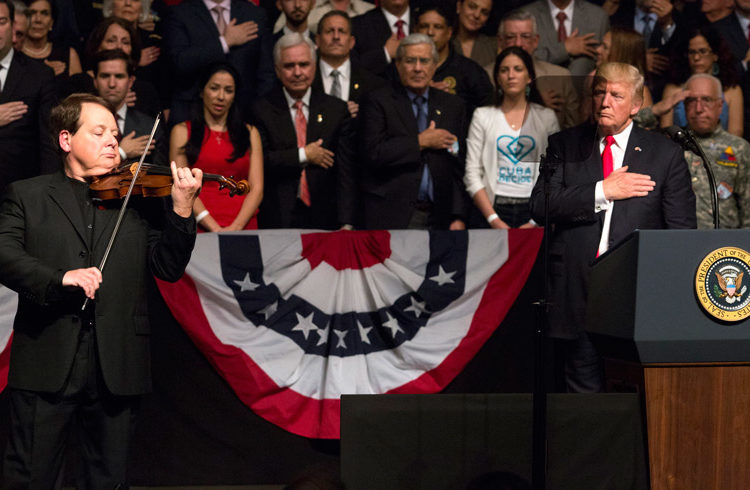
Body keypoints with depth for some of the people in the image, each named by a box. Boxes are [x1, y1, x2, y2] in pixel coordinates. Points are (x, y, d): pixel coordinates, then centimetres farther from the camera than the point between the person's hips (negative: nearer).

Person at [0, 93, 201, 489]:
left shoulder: (139, 199, 13)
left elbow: (168, 268, 5)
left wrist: (181, 211, -11)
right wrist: (59, 277, -24)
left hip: (116, 366, 2)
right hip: (46, 362, -2)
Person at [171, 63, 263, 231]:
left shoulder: (250, 133, 19)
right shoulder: (182, 131, 13)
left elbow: (256, 188, 8)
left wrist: (235, 227, -9)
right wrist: (214, 228, -11)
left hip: (243, 227, 1)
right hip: (200, 229, -1)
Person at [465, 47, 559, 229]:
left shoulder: (546, 117, 10)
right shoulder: (483, 116, 10)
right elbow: (472, 174, 3)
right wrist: (494, 220, -8)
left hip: (534, 210, 0)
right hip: (494, 209, 0)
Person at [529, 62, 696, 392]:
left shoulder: (665, 155, 7)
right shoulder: (564, 146, 11)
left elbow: (682, 233, 5)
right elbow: (540, 207, -2)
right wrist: (602, 191, -9)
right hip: (577, 295, 1)